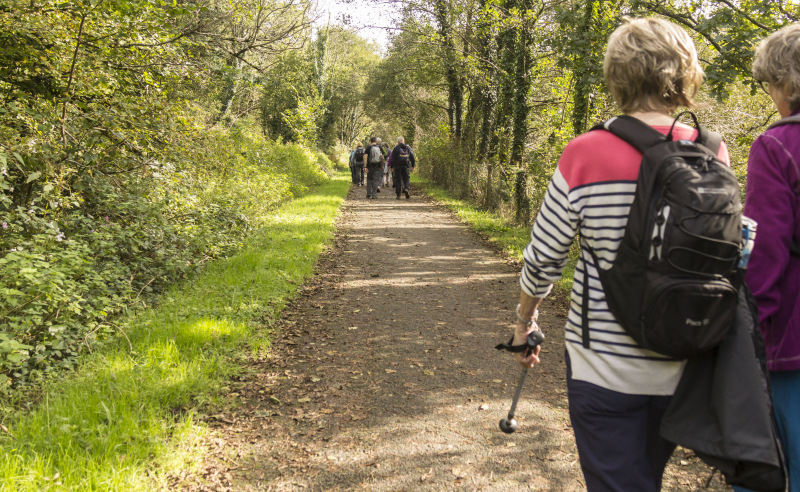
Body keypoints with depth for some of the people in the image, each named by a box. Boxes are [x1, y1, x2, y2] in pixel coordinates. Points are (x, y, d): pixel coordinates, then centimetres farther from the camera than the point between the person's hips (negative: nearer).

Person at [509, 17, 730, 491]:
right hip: (684, 367, 4)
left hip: (605, 365, -4)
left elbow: (543, 258, -7)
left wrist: (525, 318, 11)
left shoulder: (586, 155, -14)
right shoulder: (714, 154, -4)